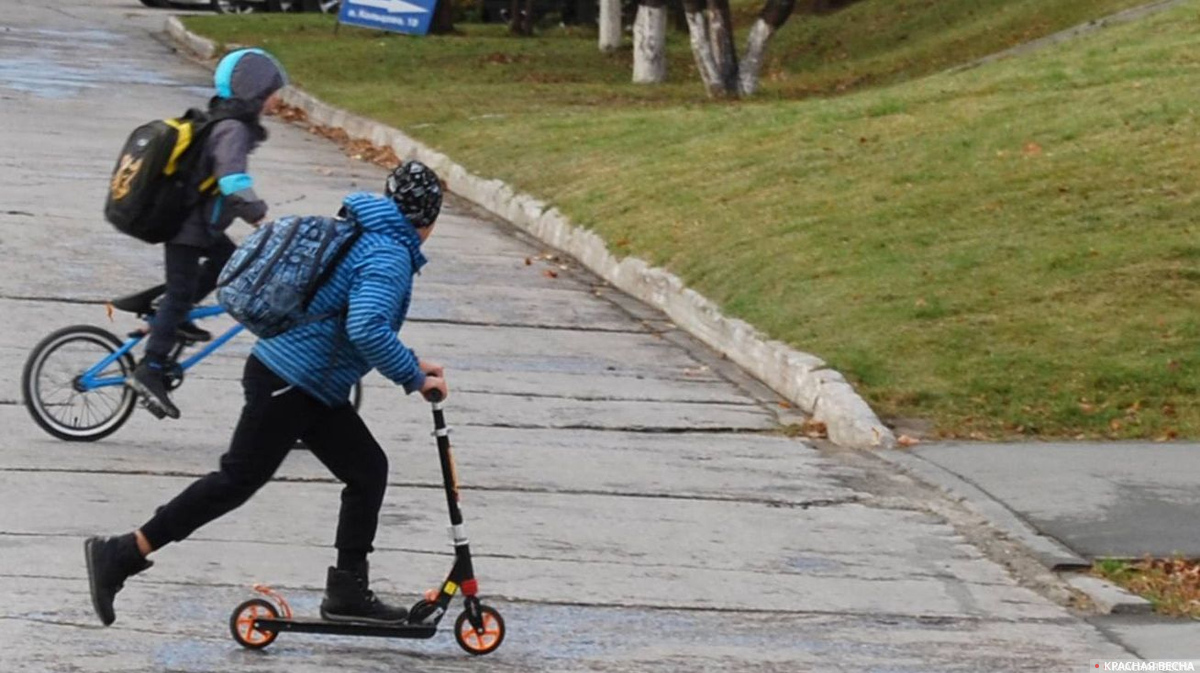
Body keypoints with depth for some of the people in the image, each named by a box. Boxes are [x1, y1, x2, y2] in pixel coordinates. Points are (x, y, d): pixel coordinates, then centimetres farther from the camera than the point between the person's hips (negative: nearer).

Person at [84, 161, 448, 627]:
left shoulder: (366, 240, 15)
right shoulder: (391, 257, -16)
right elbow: (367, 329, -31)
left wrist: (409, 363, 18)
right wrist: (413, 378, -20)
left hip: (311, 388, 10)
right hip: (289, 383, -10)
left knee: (368, 471, 11)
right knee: (239, 479, -6)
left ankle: (348, 592, 13)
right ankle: (120, 555, -2)